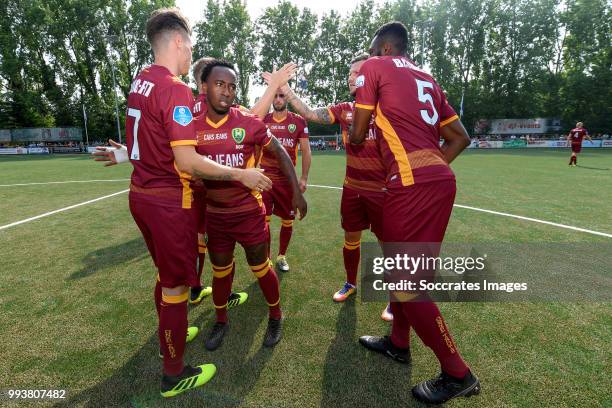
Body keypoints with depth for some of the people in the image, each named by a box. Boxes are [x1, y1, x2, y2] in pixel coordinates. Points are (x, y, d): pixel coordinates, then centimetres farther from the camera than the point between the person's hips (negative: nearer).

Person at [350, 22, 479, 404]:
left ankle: (458, 374, 16)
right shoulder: (426, 78, 23)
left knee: (405, 281, 1)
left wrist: (352, 138, 26)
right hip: (441, 181, 9)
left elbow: (358, 135, 4)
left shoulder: (374, 68, 5)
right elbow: (461, 138, 19)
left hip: (412, 186, -8)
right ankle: (399, 343, 36)